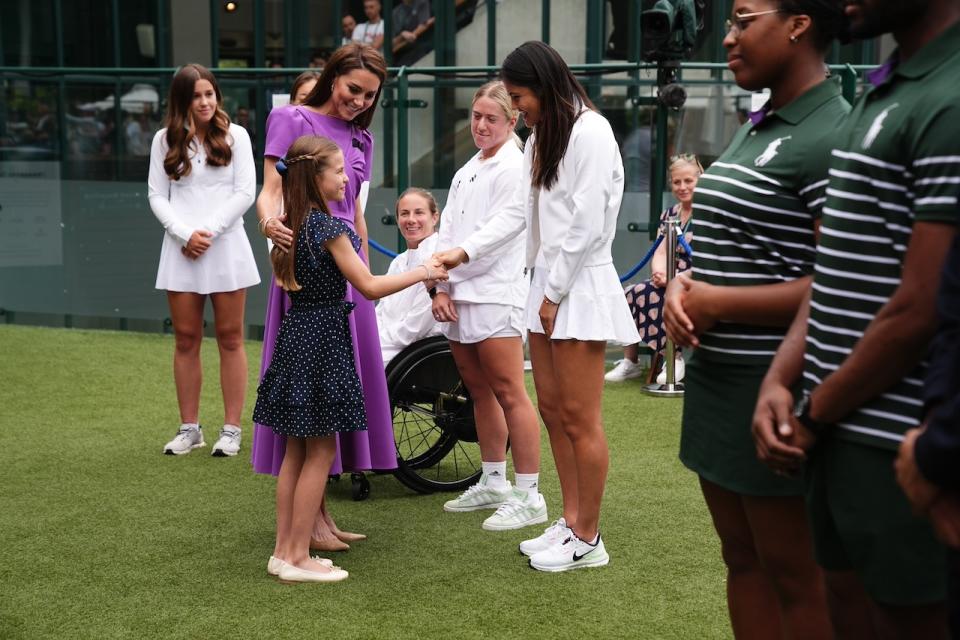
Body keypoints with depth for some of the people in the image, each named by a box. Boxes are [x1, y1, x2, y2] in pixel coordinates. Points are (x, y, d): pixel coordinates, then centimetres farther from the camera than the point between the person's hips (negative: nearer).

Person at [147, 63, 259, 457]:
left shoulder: (235, 136, 3)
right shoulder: (165, 140, 8)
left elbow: (245, 192, -2)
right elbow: (156, 195, 4)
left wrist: (209, 231, -10)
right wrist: (185, 234, -10)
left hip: (226, 246, -2)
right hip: (181, 248, 2)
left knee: (230, 339, 2)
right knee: (186, 340, 5)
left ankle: (232, 429, 7)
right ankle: (189, 428, 14)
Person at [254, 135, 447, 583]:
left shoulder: (293, 225, 10)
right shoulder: (328, 227, -15)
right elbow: (369, 286, -15)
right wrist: (421, 272, -4)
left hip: (296, 333, 9)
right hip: (323, 339, -9)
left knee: (296, 449, 13)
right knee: (320, 451, -1)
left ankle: (284, 551, 18)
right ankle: (298, 558, 4)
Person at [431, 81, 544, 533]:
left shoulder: (514, 168, -6)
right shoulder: (467, 171, 19)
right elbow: (448, 231, 11)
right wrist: (442, 287, -1)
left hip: (495, 295, -8)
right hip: (460, 298, 9)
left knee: (509, 394, -8)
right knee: (480, 393, 14)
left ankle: (528, 496, -4)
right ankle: (493, 483, 25)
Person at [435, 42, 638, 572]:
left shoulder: (589, 132, -13)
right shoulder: (542, 139, 16)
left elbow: (586, 224, -17)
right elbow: (519, 213, 15)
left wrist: (555, 293, -14)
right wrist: (463, 252, 6)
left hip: (580, 285, -9)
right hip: (547, 282, 10)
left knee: (579, 418, -4)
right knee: (552, 408, 12)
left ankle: (587, 540, 6)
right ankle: (571, 521, 22)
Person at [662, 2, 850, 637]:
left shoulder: (831, 136, -15)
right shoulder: (755, 128, 13)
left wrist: (718, 303, -17)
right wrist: (681, 286, 0)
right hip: (718, 377, 9)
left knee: (795, 576, 3)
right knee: (742, 559, 17)